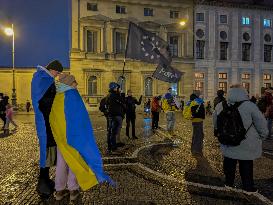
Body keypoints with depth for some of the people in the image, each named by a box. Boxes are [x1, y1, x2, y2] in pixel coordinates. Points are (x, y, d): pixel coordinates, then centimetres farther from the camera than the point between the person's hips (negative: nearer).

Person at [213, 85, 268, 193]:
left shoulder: (220, 106, -6)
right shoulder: (250, 106, -17)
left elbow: (215, 123, 8)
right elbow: (261, 123, -8)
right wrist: (262, 135, 9)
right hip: (246, 145, -3)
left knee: (229, 163, 17)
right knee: (246, 165, 14)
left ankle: (229, 183, 32)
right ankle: (248, 186, 28)